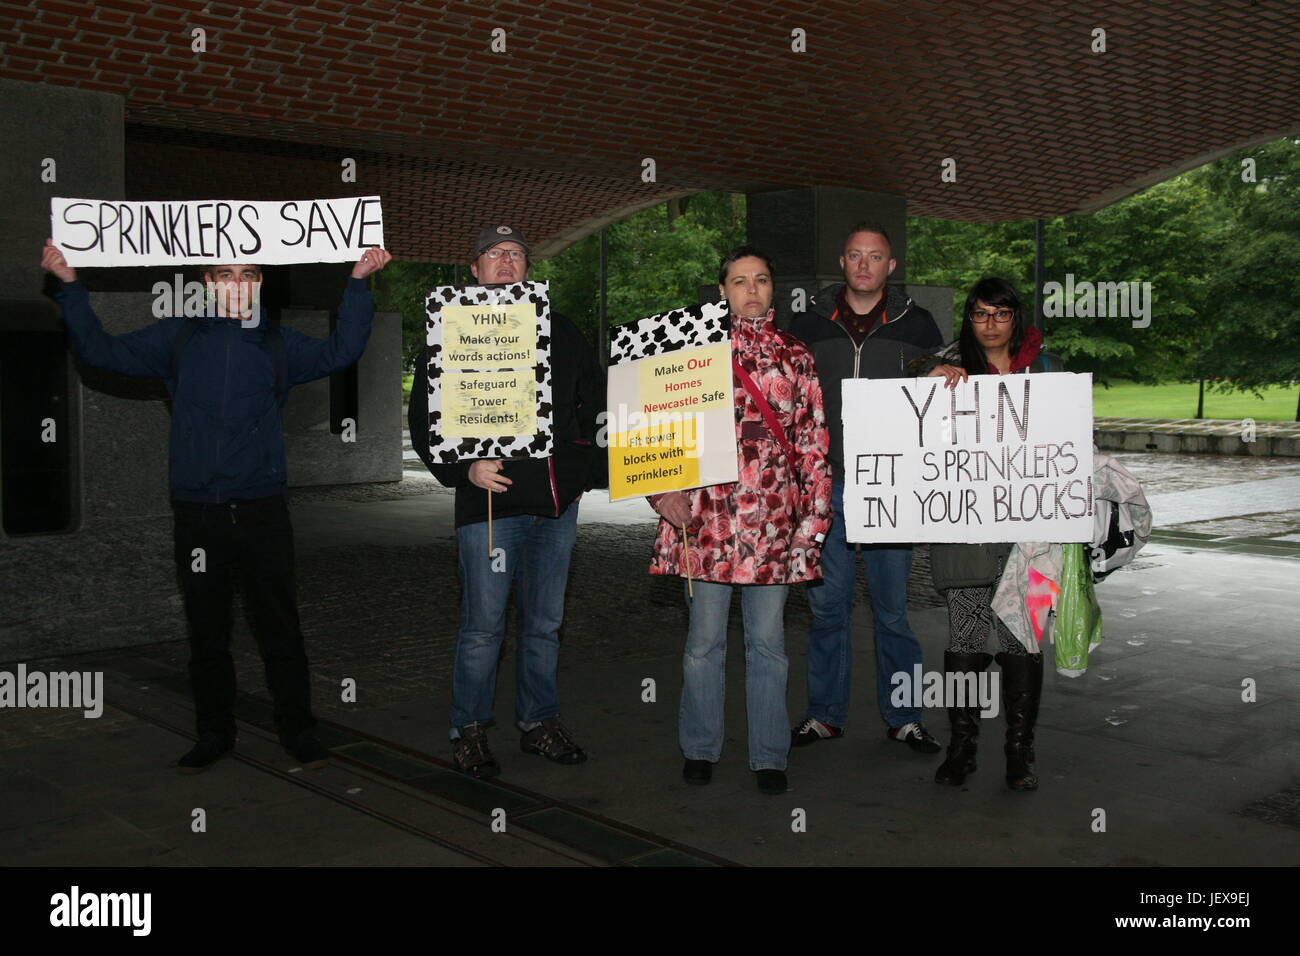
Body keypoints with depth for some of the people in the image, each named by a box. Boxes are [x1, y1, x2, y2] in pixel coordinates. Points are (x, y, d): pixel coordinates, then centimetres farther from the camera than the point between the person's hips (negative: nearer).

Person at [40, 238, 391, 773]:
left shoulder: (278, 346, 10)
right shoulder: (178, 340, 11)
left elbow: (340, 352, -3)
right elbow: (102, 351, 11)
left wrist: (357, 284, -10)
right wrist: (70, 286, 3)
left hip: (262, 509, -1)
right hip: (197, 511, 1)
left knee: (279, 626, 2)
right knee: (207, 629, 9)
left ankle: (297, 729, 13)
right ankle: (214, 733, 21)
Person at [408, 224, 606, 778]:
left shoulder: (558, 332, 14)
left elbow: (594, 397, 21)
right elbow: (423, 420, -2)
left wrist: (589, 465, 9)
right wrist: (465, 468, -16)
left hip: (557, 503, 4)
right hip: (490, 502, -4)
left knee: (545, 624, 13)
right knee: (483, 627, -1)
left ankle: (539, 723, 26)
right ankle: (469, 732, 15)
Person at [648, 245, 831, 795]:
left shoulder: (795, 356, 9)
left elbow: (814, 442, 8)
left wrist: (814, 517, 3)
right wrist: (665, 491, -7)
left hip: (773, 521, 1)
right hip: (706, 516, -1)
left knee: (768, 640, 8)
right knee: (704, 638, 8)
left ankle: (769, 755, 20)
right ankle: (700, 749, 23)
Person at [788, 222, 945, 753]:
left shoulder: (916, 324, 6)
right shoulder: (809, 323, 8)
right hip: (826, 485, 1)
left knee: (892, 606, 5)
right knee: (826, 603, 6)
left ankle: (903, 717, 17)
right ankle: (825, 714, 18)